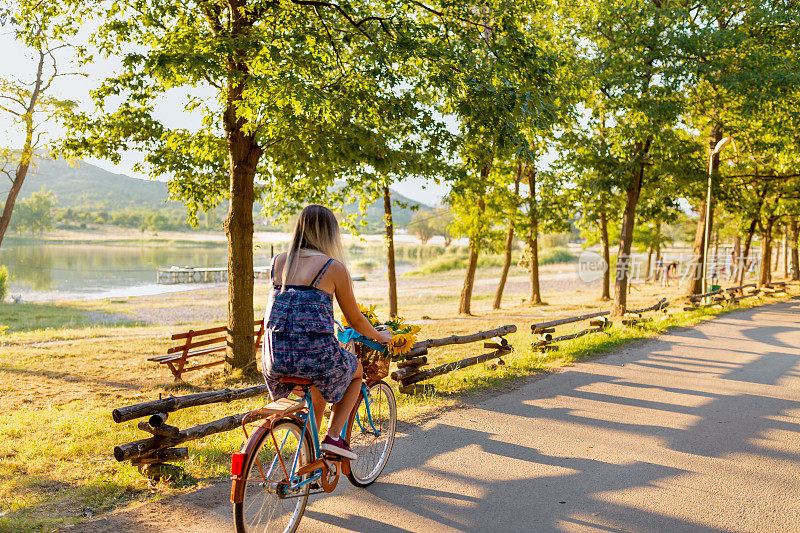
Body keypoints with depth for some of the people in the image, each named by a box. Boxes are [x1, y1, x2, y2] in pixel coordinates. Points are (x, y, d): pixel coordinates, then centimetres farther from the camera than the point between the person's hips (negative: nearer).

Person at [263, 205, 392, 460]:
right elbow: (355, 320, 5)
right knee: (356, 370, 29)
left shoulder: (277, 262, 10)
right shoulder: (334, 267, -4)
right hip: (315, 354, -5)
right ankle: (333, 436, 17)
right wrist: (379, 336, 26)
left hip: (276, 358, 5)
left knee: (319, 381, 36)